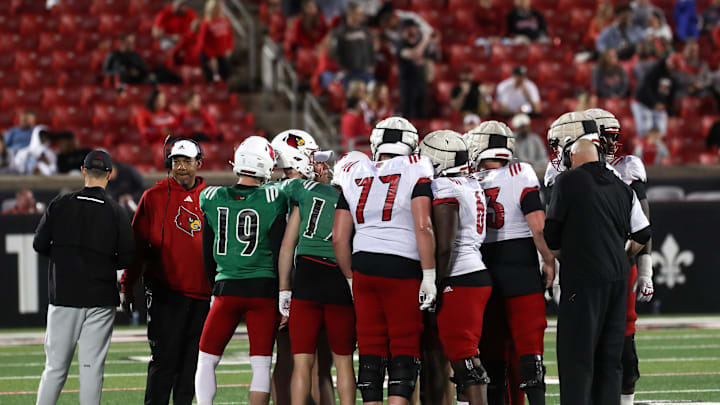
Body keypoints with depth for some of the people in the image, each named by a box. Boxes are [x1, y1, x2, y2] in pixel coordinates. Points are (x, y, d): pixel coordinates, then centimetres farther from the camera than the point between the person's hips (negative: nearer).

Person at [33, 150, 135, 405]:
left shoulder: (59, 205, -1)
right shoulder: (116, 213, -4)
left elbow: (40, 245, 0)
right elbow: (128, 257, -4)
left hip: (62, 295, 1)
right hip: (100, 298, -1)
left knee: (55, 365, 6)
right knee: (92, 366, 1)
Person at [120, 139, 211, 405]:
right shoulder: (154, 197, 0)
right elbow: (137, 245, 2)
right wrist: (127, 287, 0)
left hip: (200, 293, 4)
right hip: (165, 292, -4)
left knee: (190, 361, 8)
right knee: (165, 358, -7)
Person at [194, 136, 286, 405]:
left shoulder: (213, 199, 1)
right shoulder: (272, 201, -6)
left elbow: (208, 253, 10)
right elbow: (279, 252, -5)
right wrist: (283, 295, 3)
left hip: (226, 289, 1)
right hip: (263, 289, -1)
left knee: (207, 361, 10)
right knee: (261, 365, 2)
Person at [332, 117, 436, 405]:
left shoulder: (354, 177, 11)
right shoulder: (415, 172, -2)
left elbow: (339, 238, 10)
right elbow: (423, 226, -13)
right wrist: (429, 276, -9)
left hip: (363, 266, 4)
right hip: (402, 268, -4)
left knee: (370, 351, 8)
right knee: (405, 351, 1)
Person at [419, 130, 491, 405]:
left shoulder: (443, 188, -12)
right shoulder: (472, 187, 16)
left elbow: (444, 246, -17)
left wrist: (434, 285, -14)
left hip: (459, 279, -9)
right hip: (478, 272, 9)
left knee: (464, 357, -8)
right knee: (464, 355, 12)